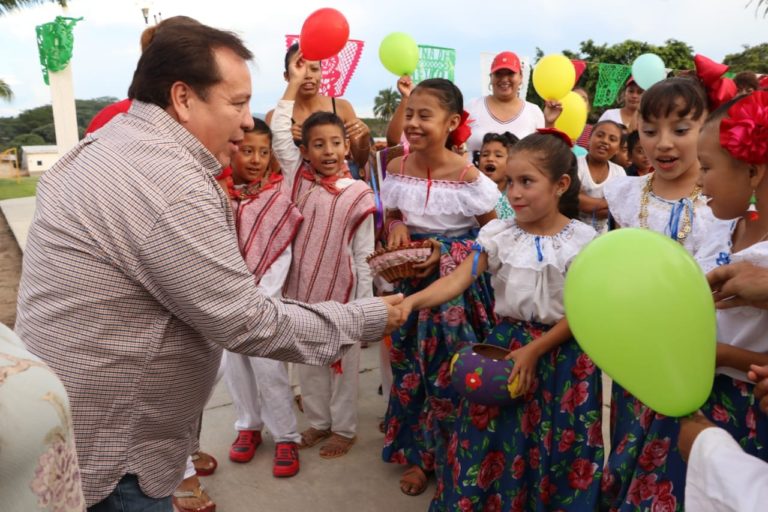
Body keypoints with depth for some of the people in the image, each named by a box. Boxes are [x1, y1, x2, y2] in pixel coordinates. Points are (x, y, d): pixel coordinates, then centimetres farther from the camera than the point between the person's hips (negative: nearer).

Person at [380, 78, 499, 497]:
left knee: (449, 368, 7)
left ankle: (450, 454, 32)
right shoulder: (396, 169, -4)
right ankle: (417, 451, 34)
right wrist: (396, 228, -11)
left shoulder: (467, 176, -17)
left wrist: (447, 254, -20)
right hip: (411, 279, 4)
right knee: (410, 365, 13)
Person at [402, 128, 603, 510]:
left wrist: (534, 350, -14)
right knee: (493, 440, 7)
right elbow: (457, 280, -14)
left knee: (557, 450, 9)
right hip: (506, 345, 2)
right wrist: (410, 301, -29)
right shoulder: (498, 234, -4)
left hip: (560, 354, -1)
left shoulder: (583, 241, -8)